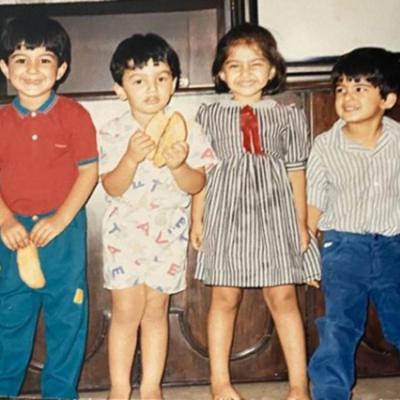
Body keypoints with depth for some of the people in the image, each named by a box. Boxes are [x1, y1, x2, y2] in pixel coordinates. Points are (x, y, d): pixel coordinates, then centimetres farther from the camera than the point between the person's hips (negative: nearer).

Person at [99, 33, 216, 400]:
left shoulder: (186, 130, -6)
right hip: (125, 229, -1)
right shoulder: (113, 133, -7)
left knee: (156, 309, 9)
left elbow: (197, 185, -6)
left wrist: (179, 165, -26)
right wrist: (132, 157, -28)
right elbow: (112, 187, -12)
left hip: (169, 231, 1)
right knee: (126, 311, 1)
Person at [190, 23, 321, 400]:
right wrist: (197, 220, 3)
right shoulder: (209, 114, 2)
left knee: (283, 298, 4)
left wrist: (301, 223, 5)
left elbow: (296, 171, 5)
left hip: (274, 213, 0)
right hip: (227, 212, 0)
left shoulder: (288, 116, 3)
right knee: (224, 297, 7)